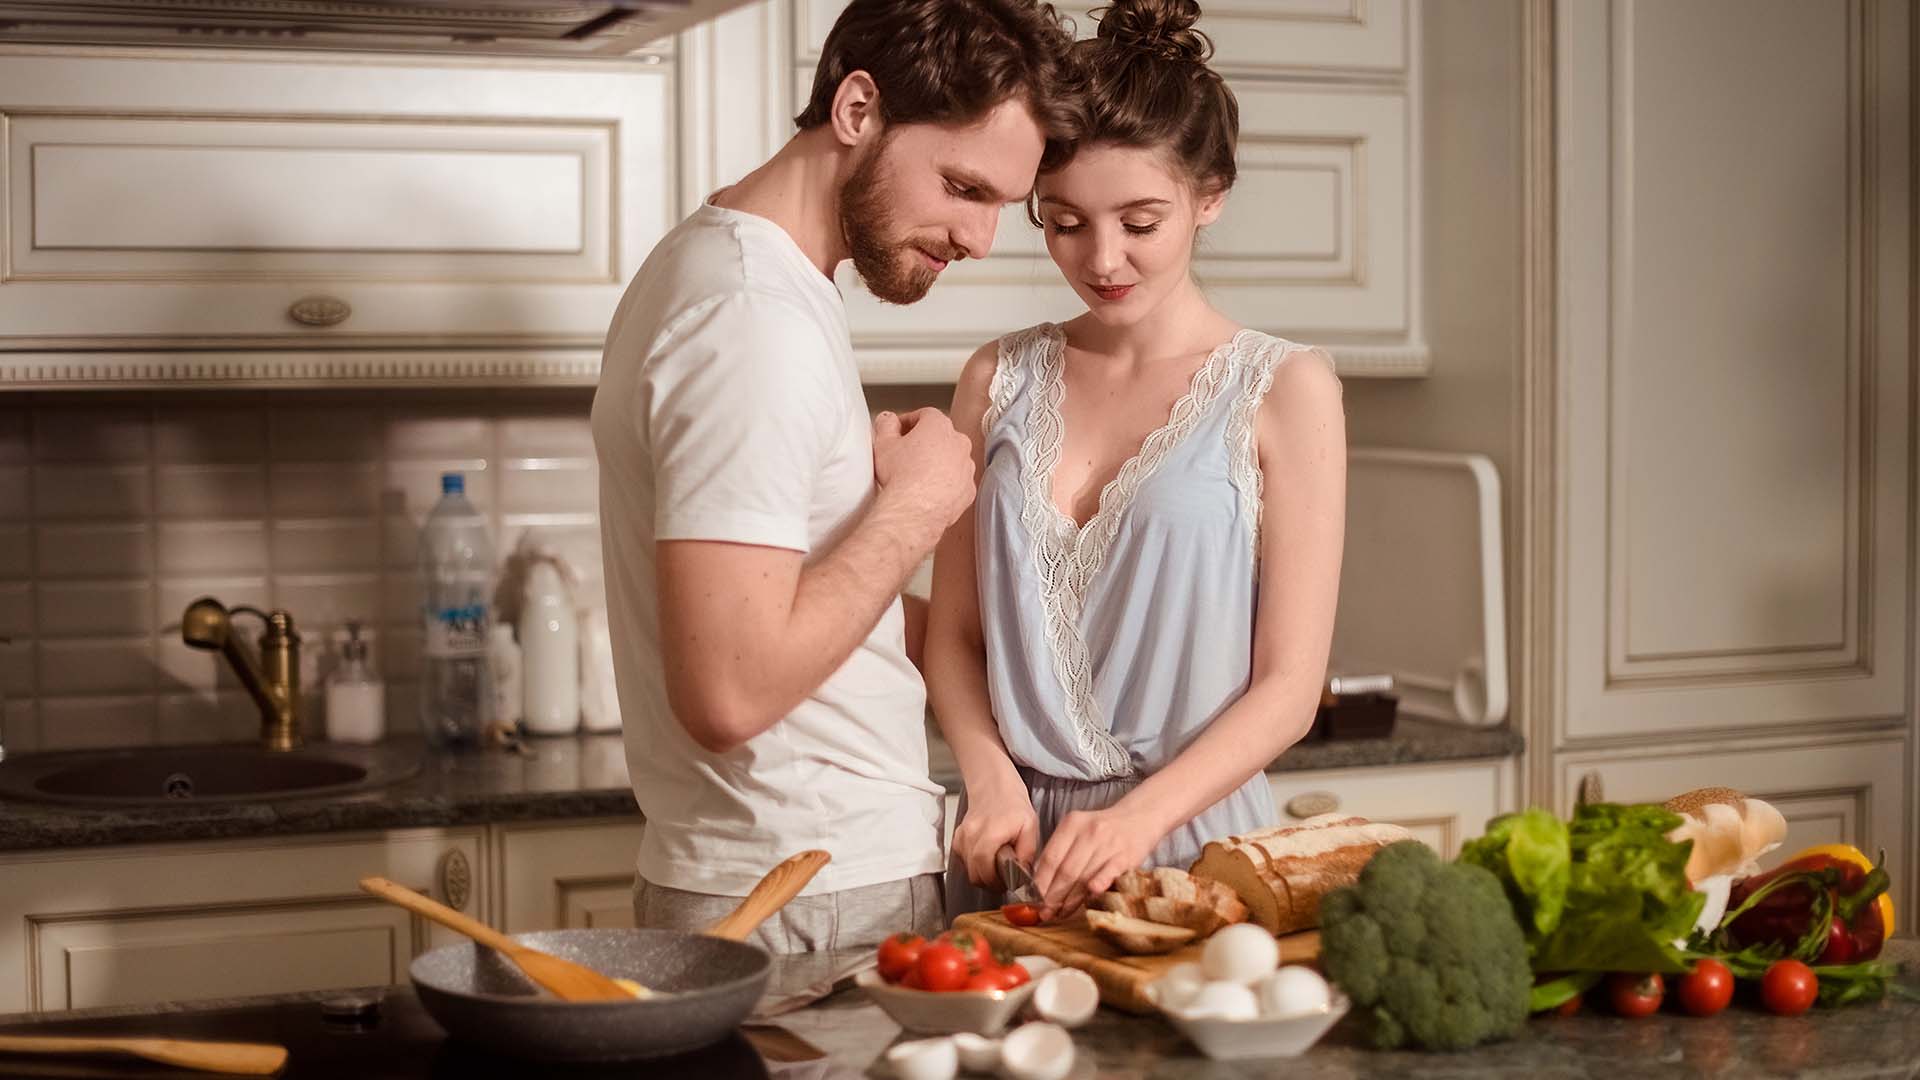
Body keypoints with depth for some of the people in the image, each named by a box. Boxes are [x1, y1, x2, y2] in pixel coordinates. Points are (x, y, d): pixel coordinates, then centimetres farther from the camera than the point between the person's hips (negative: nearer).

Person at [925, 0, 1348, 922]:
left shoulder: (1282, 389, -3)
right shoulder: (1000, 381, 7)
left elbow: (1289, 685, -6)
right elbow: (954, 635, 9)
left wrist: (1140, 816, -19)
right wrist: (992, 777, -10)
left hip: (1193, 837, -2)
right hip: (1019, 842, 3)